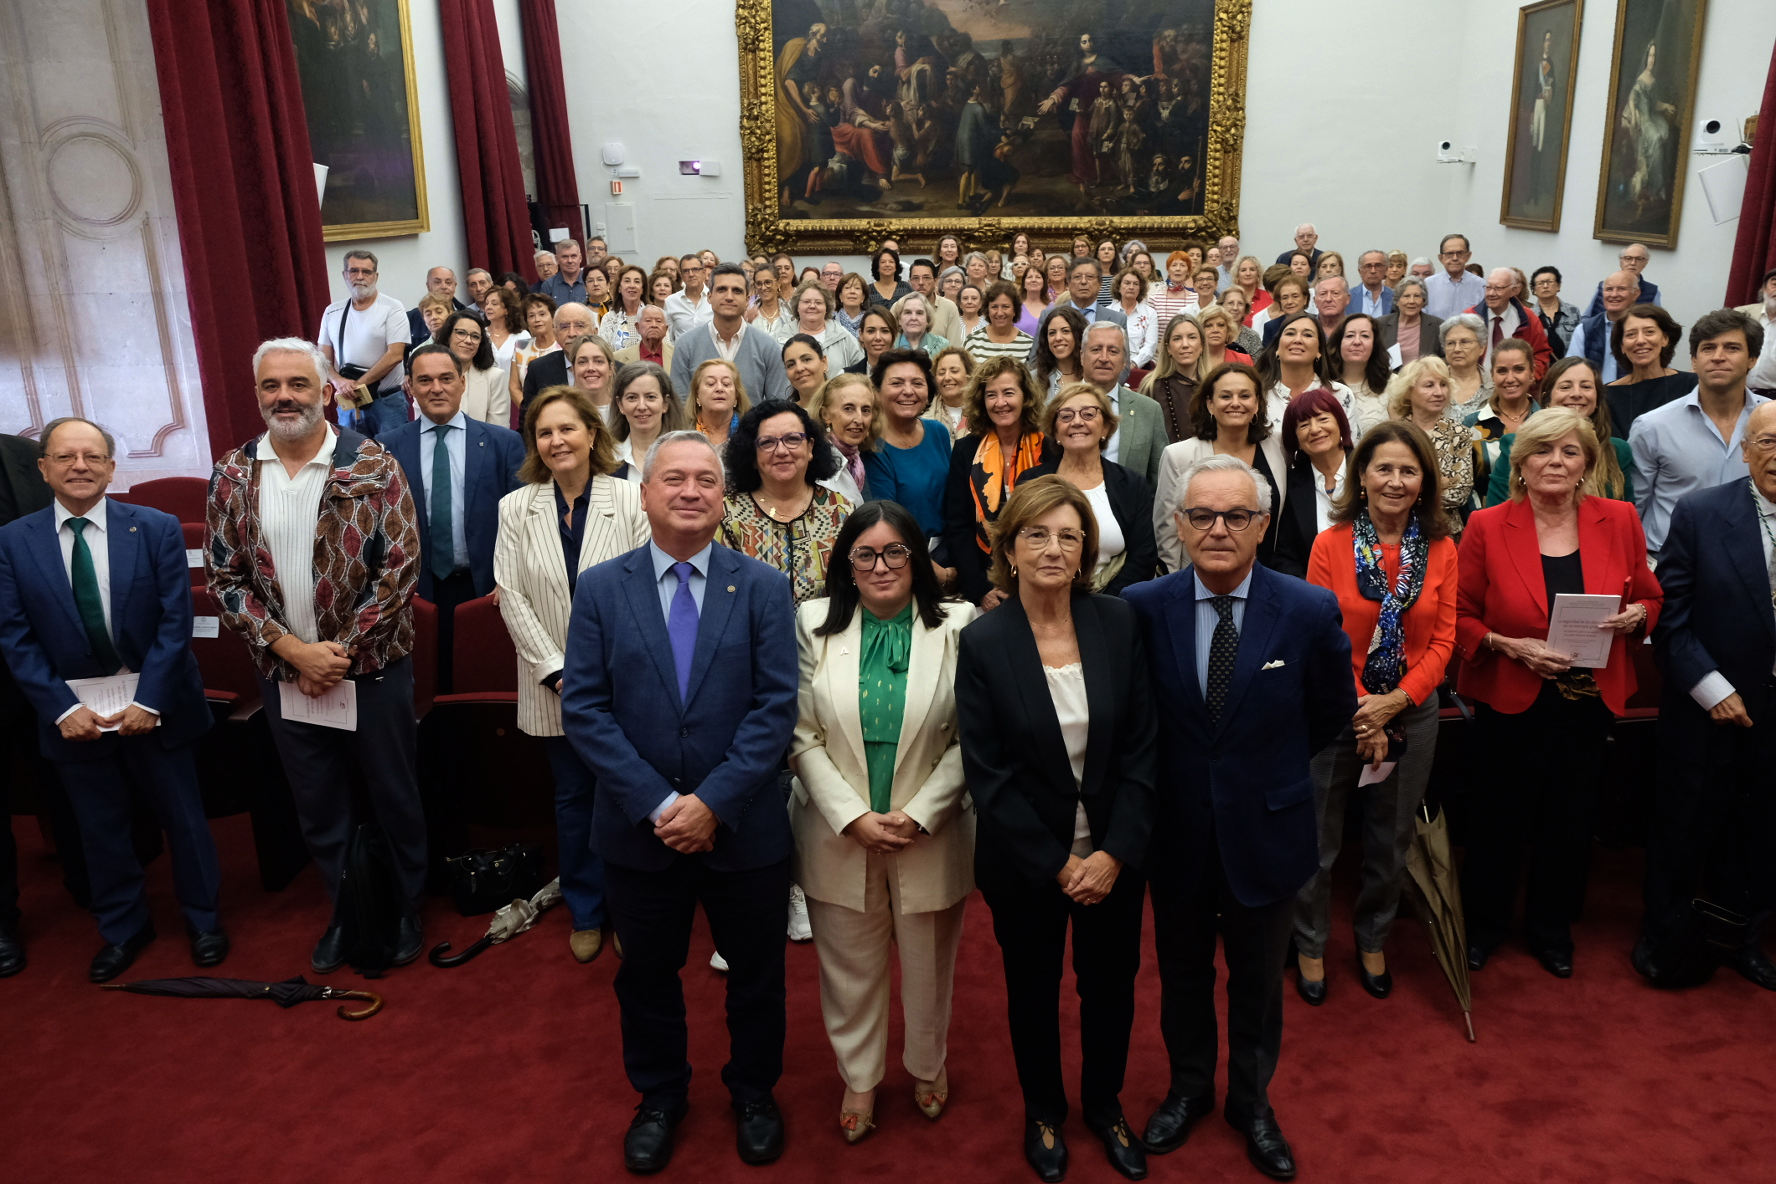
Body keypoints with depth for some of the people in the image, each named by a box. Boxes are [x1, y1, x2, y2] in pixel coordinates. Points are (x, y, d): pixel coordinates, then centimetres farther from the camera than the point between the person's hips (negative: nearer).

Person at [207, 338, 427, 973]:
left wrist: (341, 652, -16)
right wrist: (294, 651, -12)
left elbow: (400, 569, -13)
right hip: (285, 674, 3)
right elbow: (225, 578, -1)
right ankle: (345, 911, 37)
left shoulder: (373, 466, -10)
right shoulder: (232, 475, -1)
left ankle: (407, 908, 33)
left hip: (372, 669, -3)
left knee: (394, 799, 11)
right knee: (318, 810, 17)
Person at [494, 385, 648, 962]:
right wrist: (557, 671, -8)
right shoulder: (516, 508, 2)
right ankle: (586, 914, 28)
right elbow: (512, 596, -1)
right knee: (573, 796, 12)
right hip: (553, 683, 2)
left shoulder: (629, 500, -6)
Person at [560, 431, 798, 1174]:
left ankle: (753, 1092, 42)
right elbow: (583, 708, -8)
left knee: (755, 972, 16)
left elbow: (776, 707, -11)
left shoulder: (764, 588, -5)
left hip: (744, 828, 0)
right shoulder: (600, 589, -3)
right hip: (638, 829, 1)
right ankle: (659, 1097, 43)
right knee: (646, 972, 19)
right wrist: (656, 803, -17)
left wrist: (713, 801, -19)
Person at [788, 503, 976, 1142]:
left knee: (928, 965, 17)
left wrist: (918, 815, -15)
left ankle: (927, 1065, 44)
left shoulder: (957, 627, -7)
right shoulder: (815, 625, -4)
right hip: (840, 838, 1)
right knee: (850, 968, 15)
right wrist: (854, 818, -13)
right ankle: (859, 1077, 39)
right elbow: (803, 737, -5)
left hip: (930, 839, 0)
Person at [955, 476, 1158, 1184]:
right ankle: (1043, 1111, 43)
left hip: (1112, 856, 2)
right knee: (1033, 990, 18)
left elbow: (1140, 748, -5)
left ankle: (1105, 1103, 45)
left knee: (1111, 984, 18)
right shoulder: (982, 642, -13)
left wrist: (1115, 852, -12)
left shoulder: (1118, 625, -8)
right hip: (1026, 860, -2)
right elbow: (988, 774, -13)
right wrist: (1057, 864, -14)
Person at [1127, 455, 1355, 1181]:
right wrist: (1178, 769, -1)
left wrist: (1270, 766, 6)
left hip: (1264, 829, 0)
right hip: (1177, 830, 1)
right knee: (1182, 970, 21)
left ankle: (1251, 1100, 45)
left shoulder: (1310, 612, -15)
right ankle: (1189, 1087, 47)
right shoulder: (1143, 607, -14)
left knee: (1257, 978, 20)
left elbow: (1333, 712, 1)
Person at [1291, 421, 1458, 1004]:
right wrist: (1361, 715, -13)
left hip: (1412, 712, 3)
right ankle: (1310, 945, 28)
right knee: (1318, 838, 7)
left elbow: (1443, 639, -2)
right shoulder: (1330, 545, -8)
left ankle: (1373, 941, 38)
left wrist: (1395, 702, -14)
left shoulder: (1441, 550, -1)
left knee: (1392, 840, 16)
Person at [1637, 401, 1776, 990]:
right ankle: (1665, 936, 33)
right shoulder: (1700, 513, -10)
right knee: (1683, 828, 13)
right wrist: (1711, 687, -14)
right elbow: (1670, 614, -9)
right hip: (1707, 710, -2)